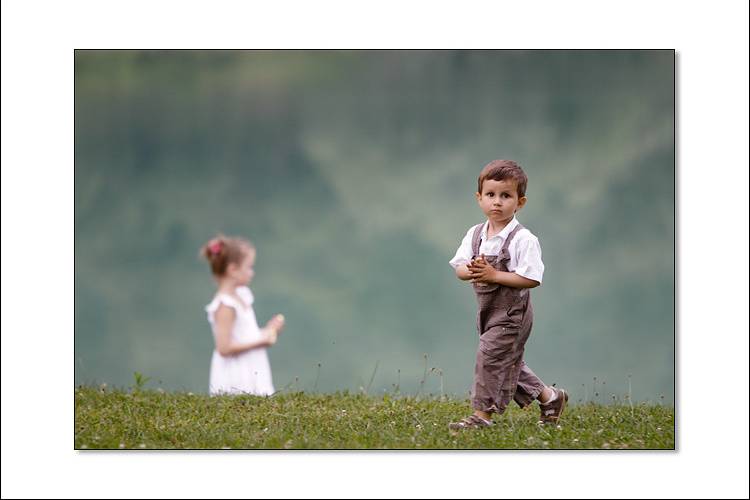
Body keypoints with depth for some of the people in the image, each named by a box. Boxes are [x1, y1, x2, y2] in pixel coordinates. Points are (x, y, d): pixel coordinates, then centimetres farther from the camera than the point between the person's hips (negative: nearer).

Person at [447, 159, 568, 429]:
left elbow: (531, 279, -22)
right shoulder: (475, 234, 3)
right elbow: (459, 268, 4)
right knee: (508, 361, 18)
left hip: (512, 312, -8)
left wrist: (494, 275, -26)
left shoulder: (523, 239, -17)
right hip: (488, 311, 8)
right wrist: (471, 271, -20)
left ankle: (482, 413, 1)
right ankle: (549, 397, 35)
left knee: (491, 356, -9)